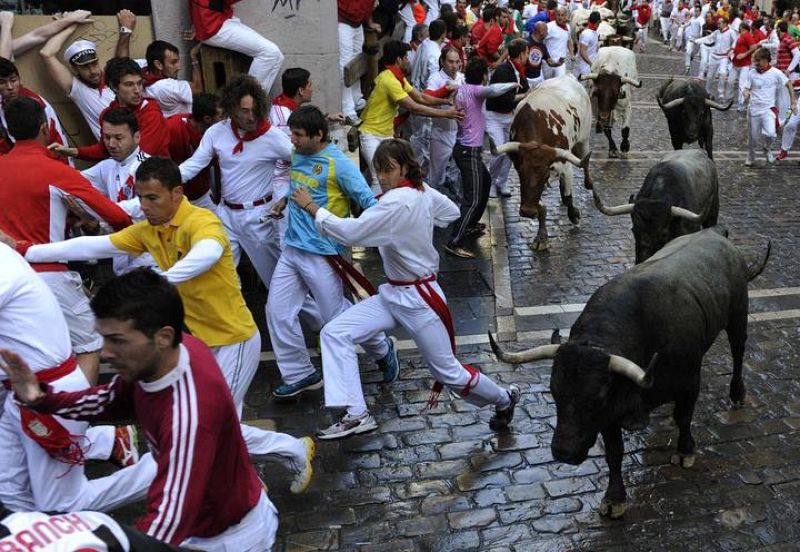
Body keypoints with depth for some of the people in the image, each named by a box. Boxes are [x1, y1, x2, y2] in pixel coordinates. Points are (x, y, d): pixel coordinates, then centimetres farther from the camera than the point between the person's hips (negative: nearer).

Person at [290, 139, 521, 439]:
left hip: (419, 299, -9)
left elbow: (351, 232, -32)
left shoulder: (398, 203, -26)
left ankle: (504, 398, 35)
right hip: (393, 294, 9)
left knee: (449, 372, 7)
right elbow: (451, 212, 16)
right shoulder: (423, 192, 0)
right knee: (334, 333, -6)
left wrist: (311, 206, -21)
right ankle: (356, 414, -8)